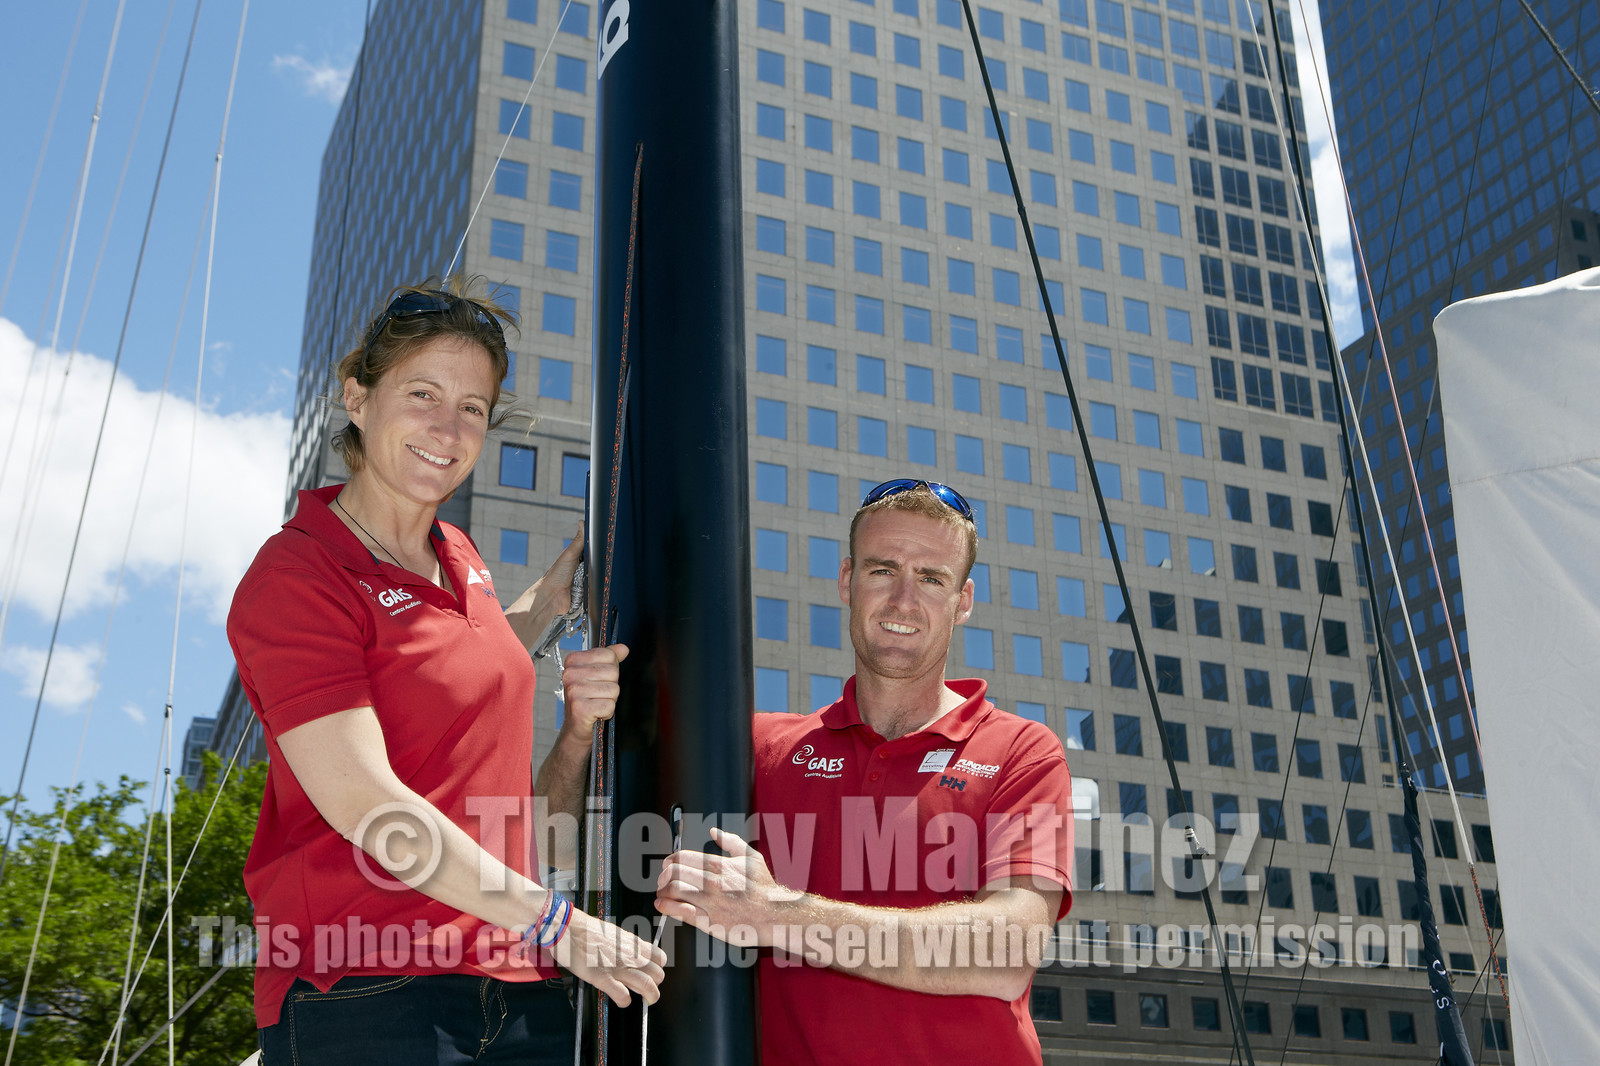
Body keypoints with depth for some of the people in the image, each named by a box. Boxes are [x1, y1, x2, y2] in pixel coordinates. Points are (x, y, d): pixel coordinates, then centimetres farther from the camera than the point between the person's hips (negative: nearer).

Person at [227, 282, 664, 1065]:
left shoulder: (459, 557, 15)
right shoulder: (296, 576, -8)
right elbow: (363, 805, -17)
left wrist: (562, 584, 28)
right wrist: (553, 922, -16)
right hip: (364, 995, -7)